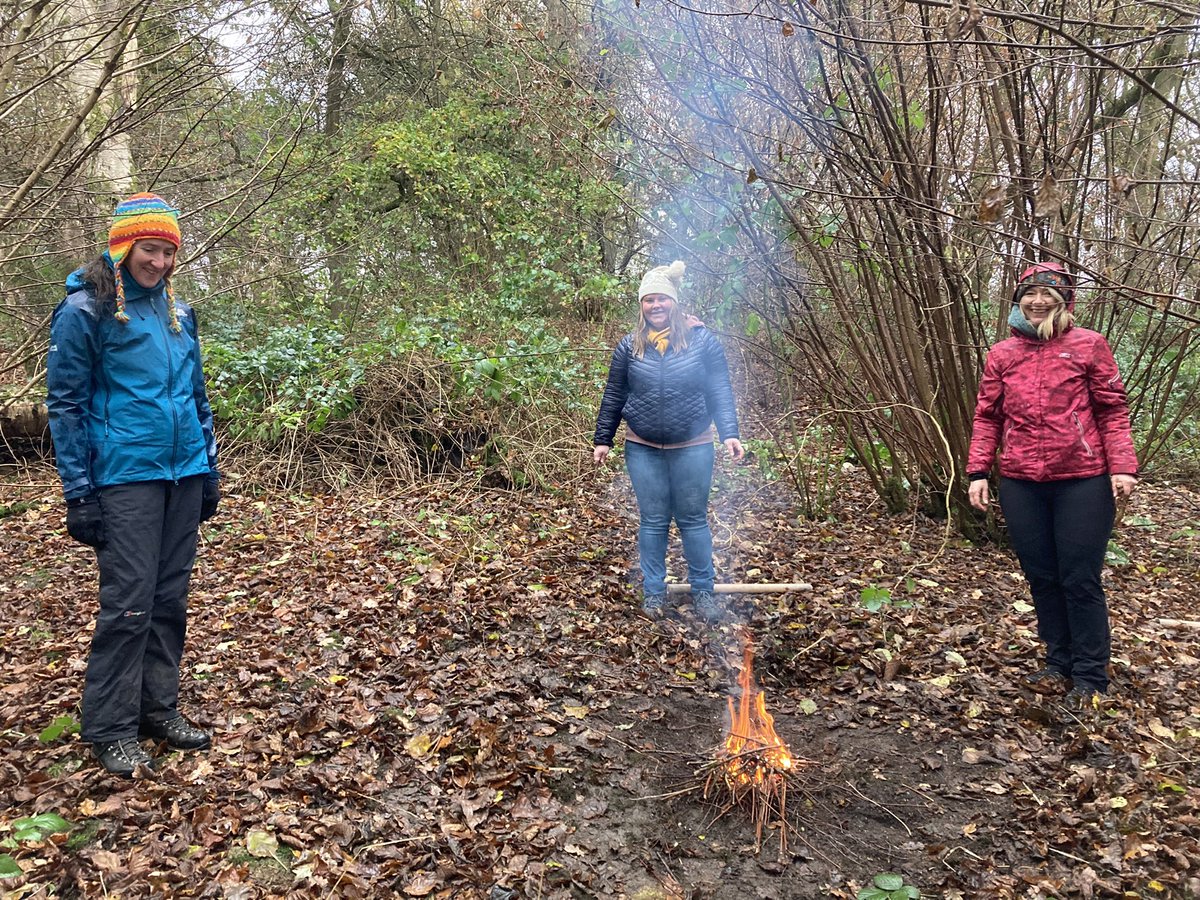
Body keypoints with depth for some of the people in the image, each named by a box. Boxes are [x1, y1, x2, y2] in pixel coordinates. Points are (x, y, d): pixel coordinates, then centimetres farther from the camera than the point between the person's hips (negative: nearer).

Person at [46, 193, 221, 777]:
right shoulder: (84, 311, -4)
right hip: (125, 479, -5)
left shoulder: (178, 312, 11)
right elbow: (64, 404, -5)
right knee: (128, 604, -5)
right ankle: (110, 730, 8)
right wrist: (78, 491, -9)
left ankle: (159, 710, 22)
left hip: (184, 476, 6)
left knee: (170, 599, 10)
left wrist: (210, 471, 15)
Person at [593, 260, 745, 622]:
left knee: (693, 520, 9)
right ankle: (653, 591, 22)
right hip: (643, 450, 1)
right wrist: (603, 439, 7)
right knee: (652, 521, 9)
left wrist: (729, 433, -14)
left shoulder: (702, 340, -4)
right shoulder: (629, 345, 1)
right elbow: (613, 396, 7)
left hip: (692, 448, -1)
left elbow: (720, 393, -4)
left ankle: (702, 590, 23)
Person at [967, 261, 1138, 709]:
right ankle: (1060, 664, 26)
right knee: (1041, 578, 10)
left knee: (1080, 580, 1)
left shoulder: (1089, 345, 1)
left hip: (1082, 482, -3)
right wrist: (978, 472, 2)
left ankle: (1090, 677, 14)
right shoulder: (1001, 355, 9)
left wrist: (1122, 466, -10)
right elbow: (987, 417, 10)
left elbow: (1113, 410, 0)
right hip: (1021, 484, 3)